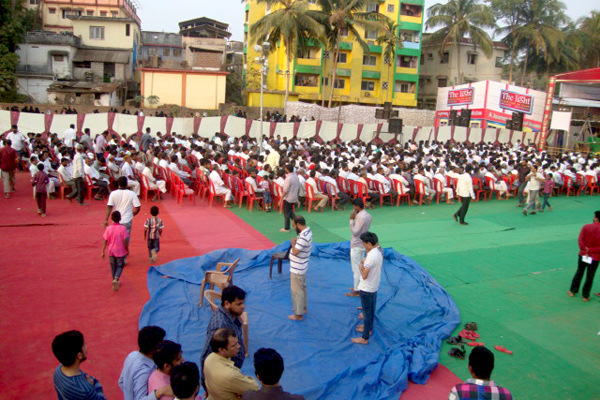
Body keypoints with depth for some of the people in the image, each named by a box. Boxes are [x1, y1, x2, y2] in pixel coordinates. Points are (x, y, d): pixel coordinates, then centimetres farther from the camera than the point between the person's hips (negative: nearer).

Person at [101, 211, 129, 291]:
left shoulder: (109, 229, -7)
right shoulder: (123, 228, -14)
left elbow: (105, 241, -5)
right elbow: (125, 241, -13)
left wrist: (103, 252, 2)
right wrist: (127, 249, 1)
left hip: (111, 251, 2)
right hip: (120, 251, -2)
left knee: (113, 266, 17)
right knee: (120, 266, 10)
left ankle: (115, 282, 27)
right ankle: (116, 278, -15)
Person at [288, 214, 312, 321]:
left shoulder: (303, 236, -30)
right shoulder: (308, 231, 2)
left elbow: (295, 252, -28)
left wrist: (293, 243, -14)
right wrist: (296, 242, -4)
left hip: (297, 268, -10)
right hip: (301, 267, 10)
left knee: (296, 290, 3)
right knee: (302, 287, 24)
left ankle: (299, 314, 14)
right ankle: (303, 307, 40)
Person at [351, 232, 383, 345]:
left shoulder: (371, 256, -30)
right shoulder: (379, 250, -2)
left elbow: (364, 275, -30)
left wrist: (361, 266, -14)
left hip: (367, 289, -9)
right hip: (374, 286, 9)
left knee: (367, 312, 4)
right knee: (371, 309, 25)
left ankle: (365, 338, 17)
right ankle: (369, 328, 44)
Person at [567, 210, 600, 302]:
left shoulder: (586, 227, -11)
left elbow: (580, 241, -15)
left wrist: (585, 251, -10)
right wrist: (590, 250, -13)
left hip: (583, 255, 1)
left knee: (579, 273, 18)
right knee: (590, 276, 10)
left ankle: (572, 291, 26)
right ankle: (585, 296, 17)